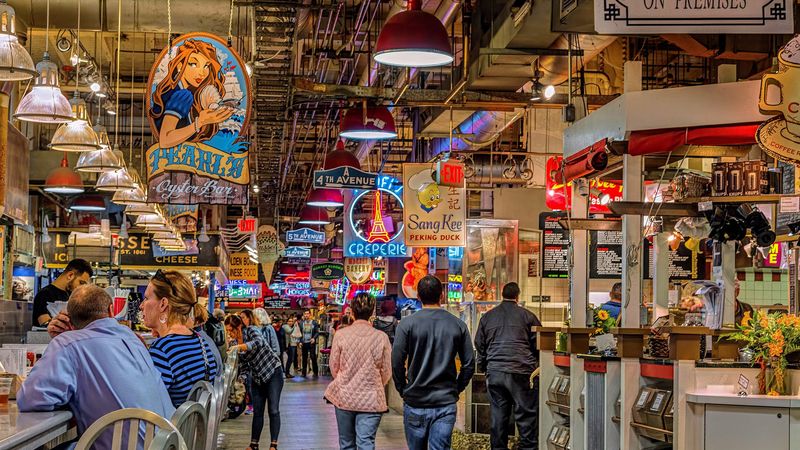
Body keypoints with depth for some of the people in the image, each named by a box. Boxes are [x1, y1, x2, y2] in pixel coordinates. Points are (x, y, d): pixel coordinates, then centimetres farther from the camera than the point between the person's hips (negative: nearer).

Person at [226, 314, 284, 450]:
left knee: (273, 410, -6)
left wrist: (240, 347, -49)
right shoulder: (235, 343, 2)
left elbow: (258, 342, -40)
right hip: (256, 377, 6)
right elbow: (244, 365, 9)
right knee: (257, 412, 7)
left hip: (273, 372, -6)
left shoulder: (251, 331, -16)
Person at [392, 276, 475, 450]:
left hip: (415, 402, -1)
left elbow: (397, 362, -7)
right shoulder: (458, 325, 1)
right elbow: (469, 364, 2)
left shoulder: (407, 324, -6)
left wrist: (402, 389, 6)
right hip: (446, 403, 1)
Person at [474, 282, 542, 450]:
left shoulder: (487, 317, 13)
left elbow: (479, 346, 18)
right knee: (526, 415, 0)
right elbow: (538, 345, 5)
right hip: (521, 372, -4)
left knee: (498, 415, 10)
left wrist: (484, 368, 28)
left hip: (494, 372, 4)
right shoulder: (527, 316, 2)